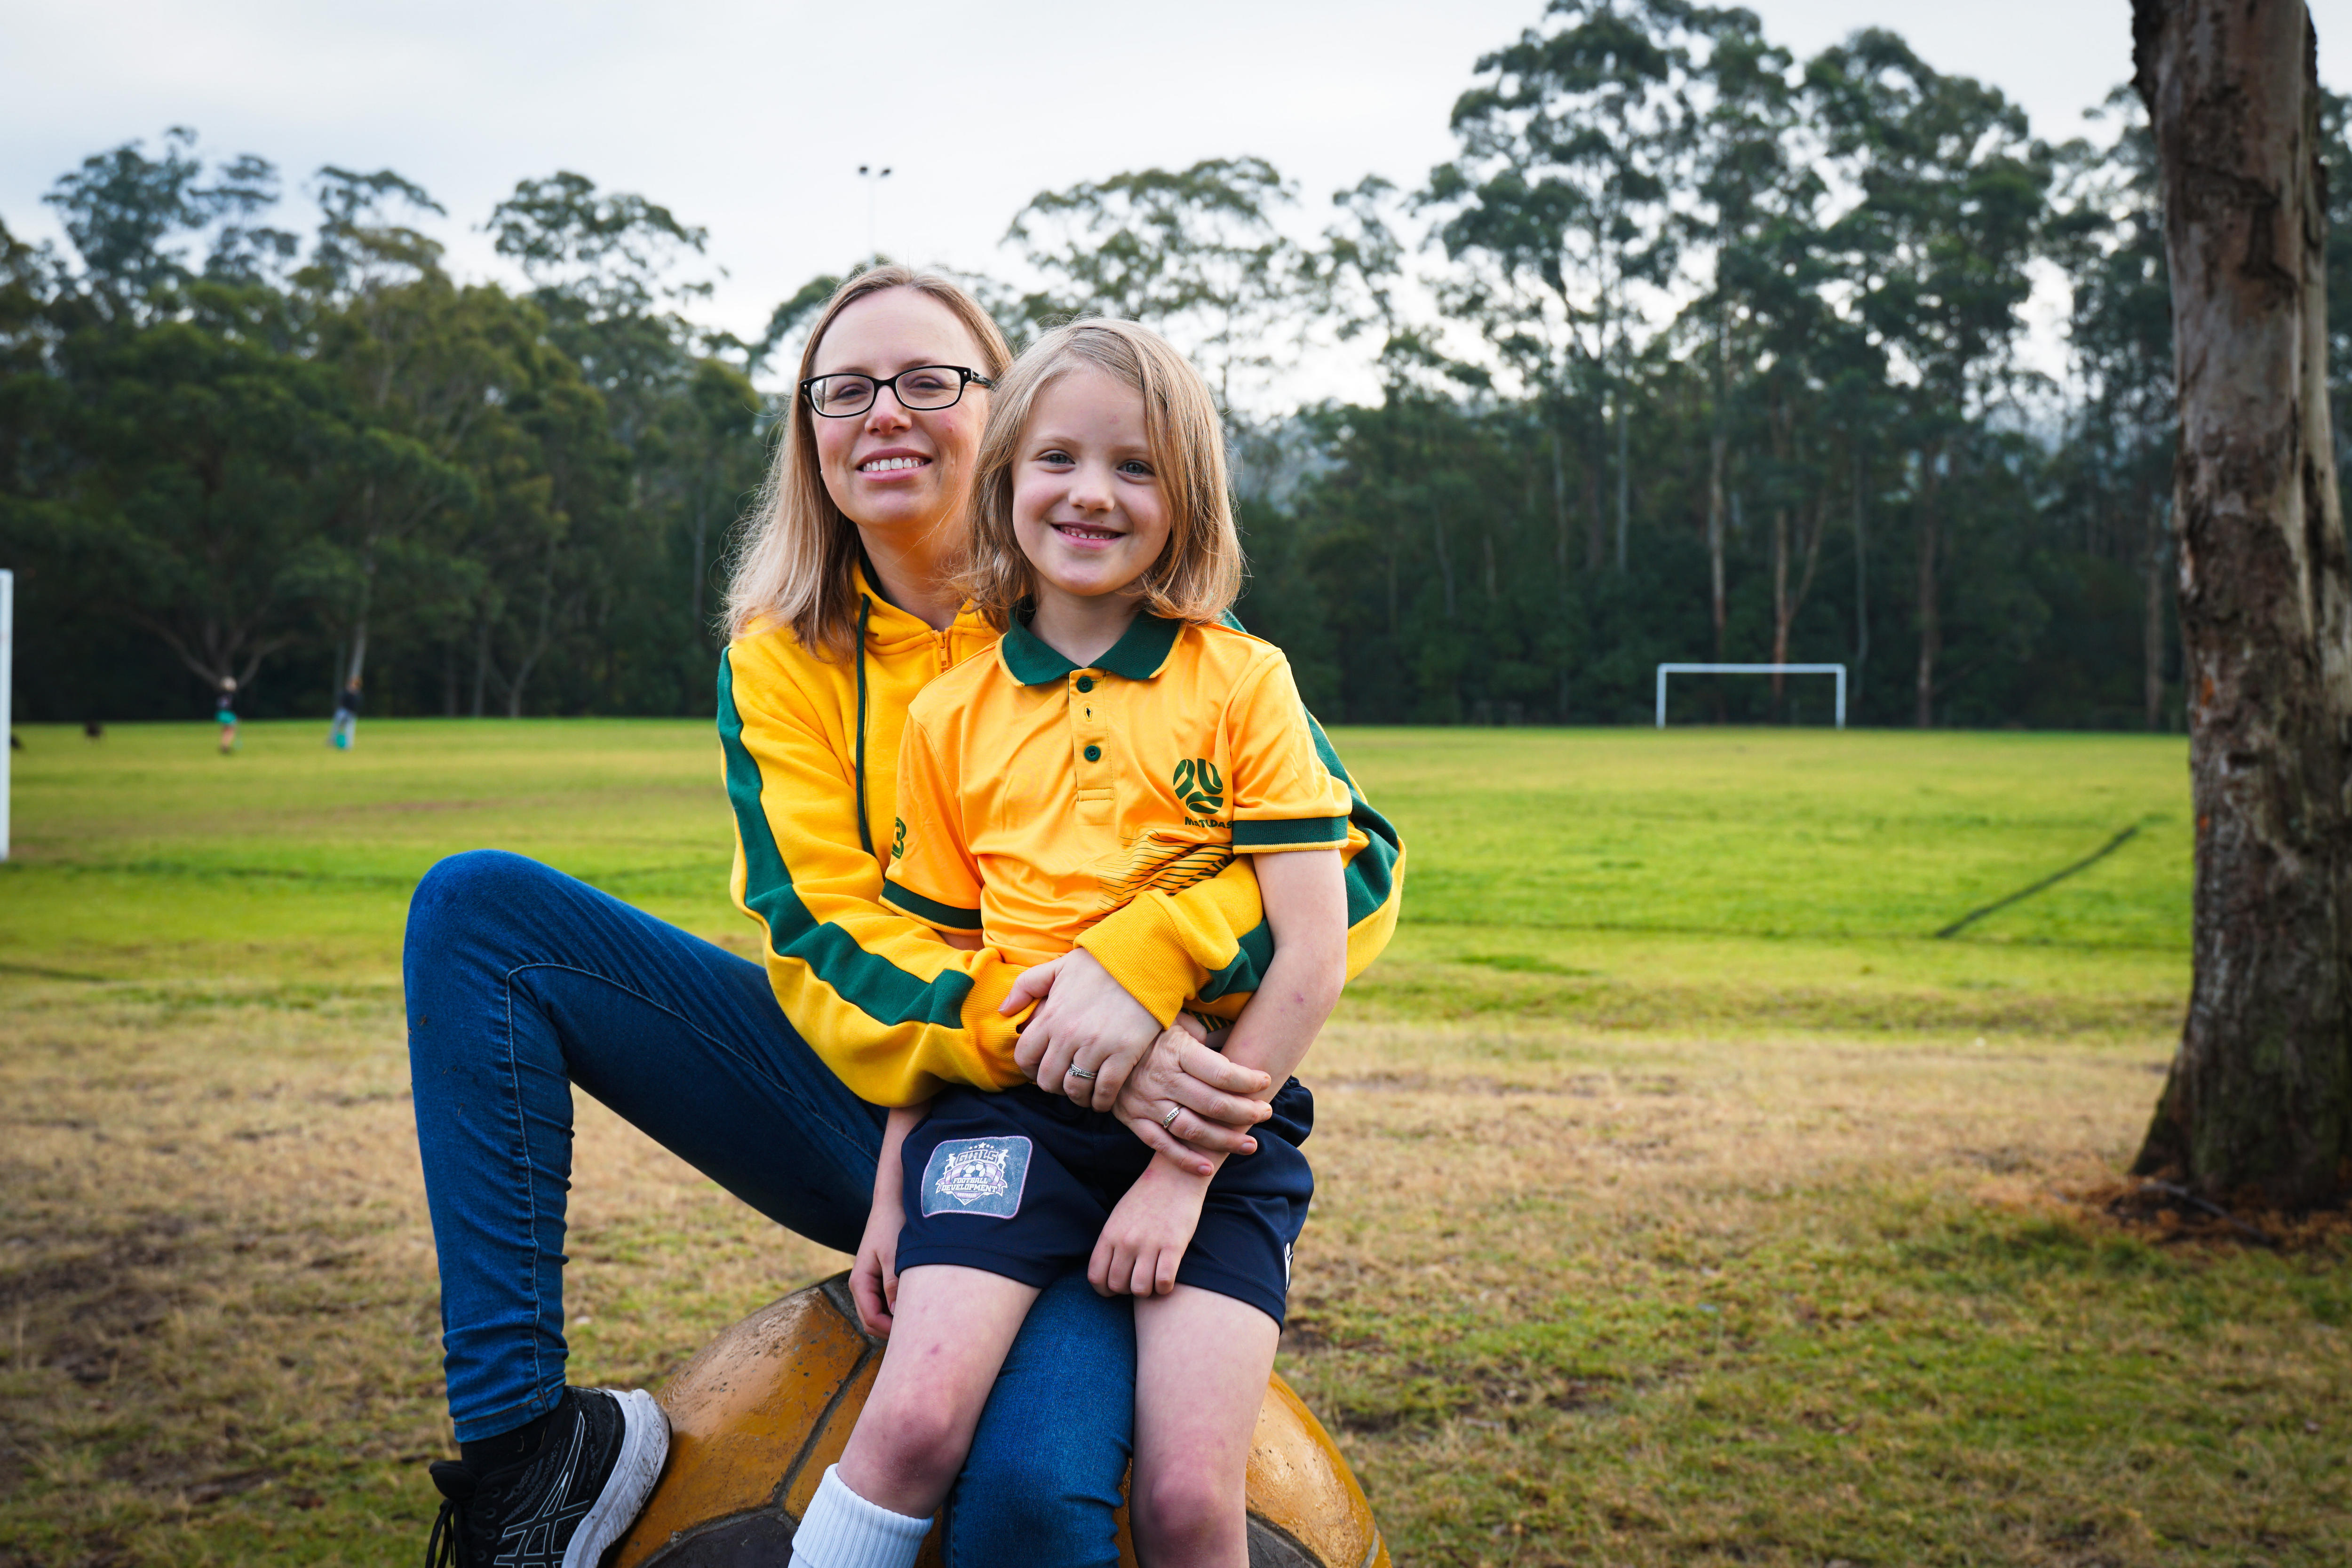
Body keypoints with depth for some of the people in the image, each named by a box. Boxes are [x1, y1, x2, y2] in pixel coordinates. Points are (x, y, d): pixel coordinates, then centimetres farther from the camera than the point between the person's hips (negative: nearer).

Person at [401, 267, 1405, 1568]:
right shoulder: (781, 656, 4)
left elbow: (1354, 860, -9)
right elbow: (820, 939, -8)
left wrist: (1142, 958, -27)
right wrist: (1035, 1036, -26)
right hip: (874, 1107, 4)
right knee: (479, 908, -9)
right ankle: (523, 1443, -14)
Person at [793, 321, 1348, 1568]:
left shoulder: (1243, 682, 1)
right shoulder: (950, 716, 10)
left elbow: (1313, 952, -4)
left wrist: (1184, 1168, -10)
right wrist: (893, 1191, 10)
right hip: (1008, 1099, 2)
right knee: (918, 1416, -22)